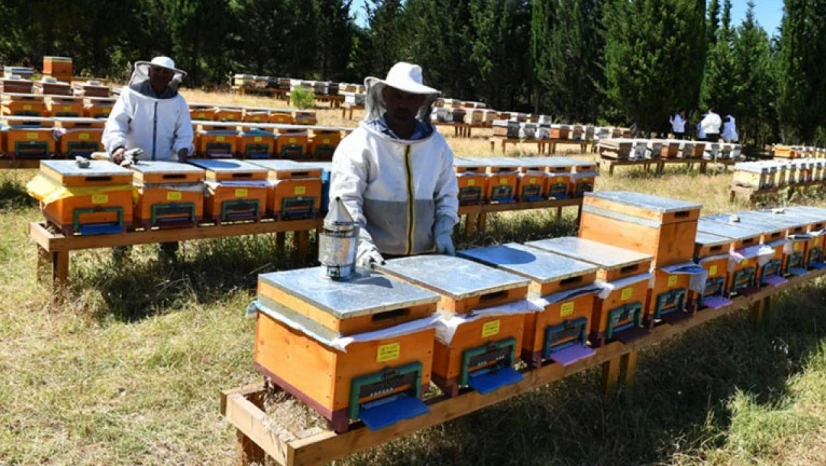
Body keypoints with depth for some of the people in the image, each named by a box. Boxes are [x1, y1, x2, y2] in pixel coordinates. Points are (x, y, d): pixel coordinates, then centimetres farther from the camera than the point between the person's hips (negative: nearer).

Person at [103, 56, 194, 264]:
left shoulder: (178, 101, 7)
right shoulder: (131, 94, -1)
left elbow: (184, 133, 7)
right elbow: (116, 122, -12)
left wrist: (182, 149, -15)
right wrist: (118, 146, -31)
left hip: (166, 164, 2)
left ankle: (167, 248, 9)